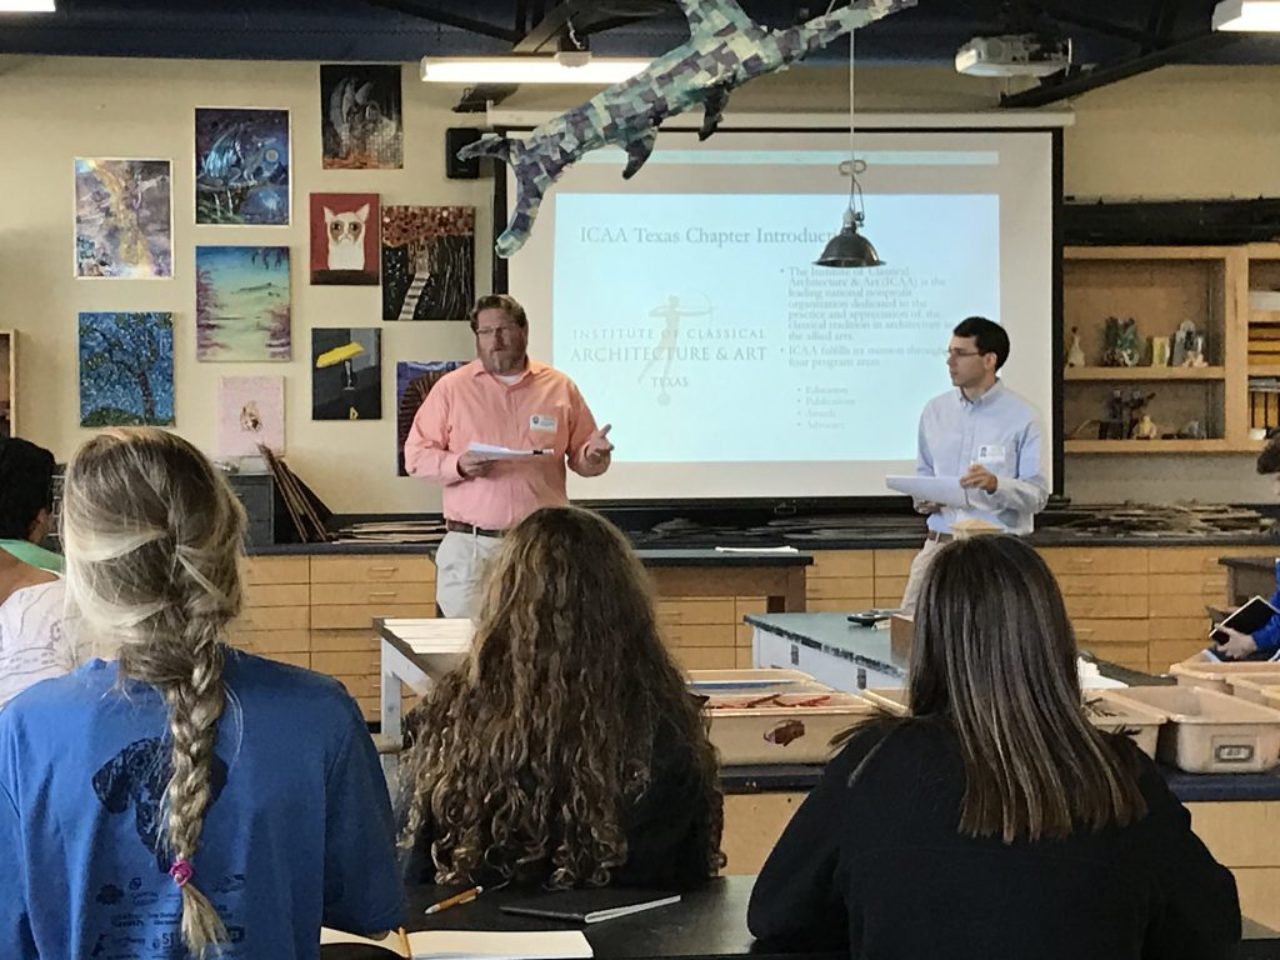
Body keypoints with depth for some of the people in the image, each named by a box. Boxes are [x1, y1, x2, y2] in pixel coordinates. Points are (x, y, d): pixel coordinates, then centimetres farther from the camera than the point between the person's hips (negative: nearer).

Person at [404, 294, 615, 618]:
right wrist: (458, 466, -13)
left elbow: (580, 457, 16)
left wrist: (592, 455, -8)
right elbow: (416, 455, 5)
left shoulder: (559, 387, 10)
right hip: (470, 546, -1)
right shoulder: (451, 388, 6)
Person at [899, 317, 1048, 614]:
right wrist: (922, 498, 0)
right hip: (939, 544, 4)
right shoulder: (935, 411, 10)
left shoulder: (1021, 417, -4)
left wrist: (995, 484, -24)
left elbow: (1038, 495, -7)